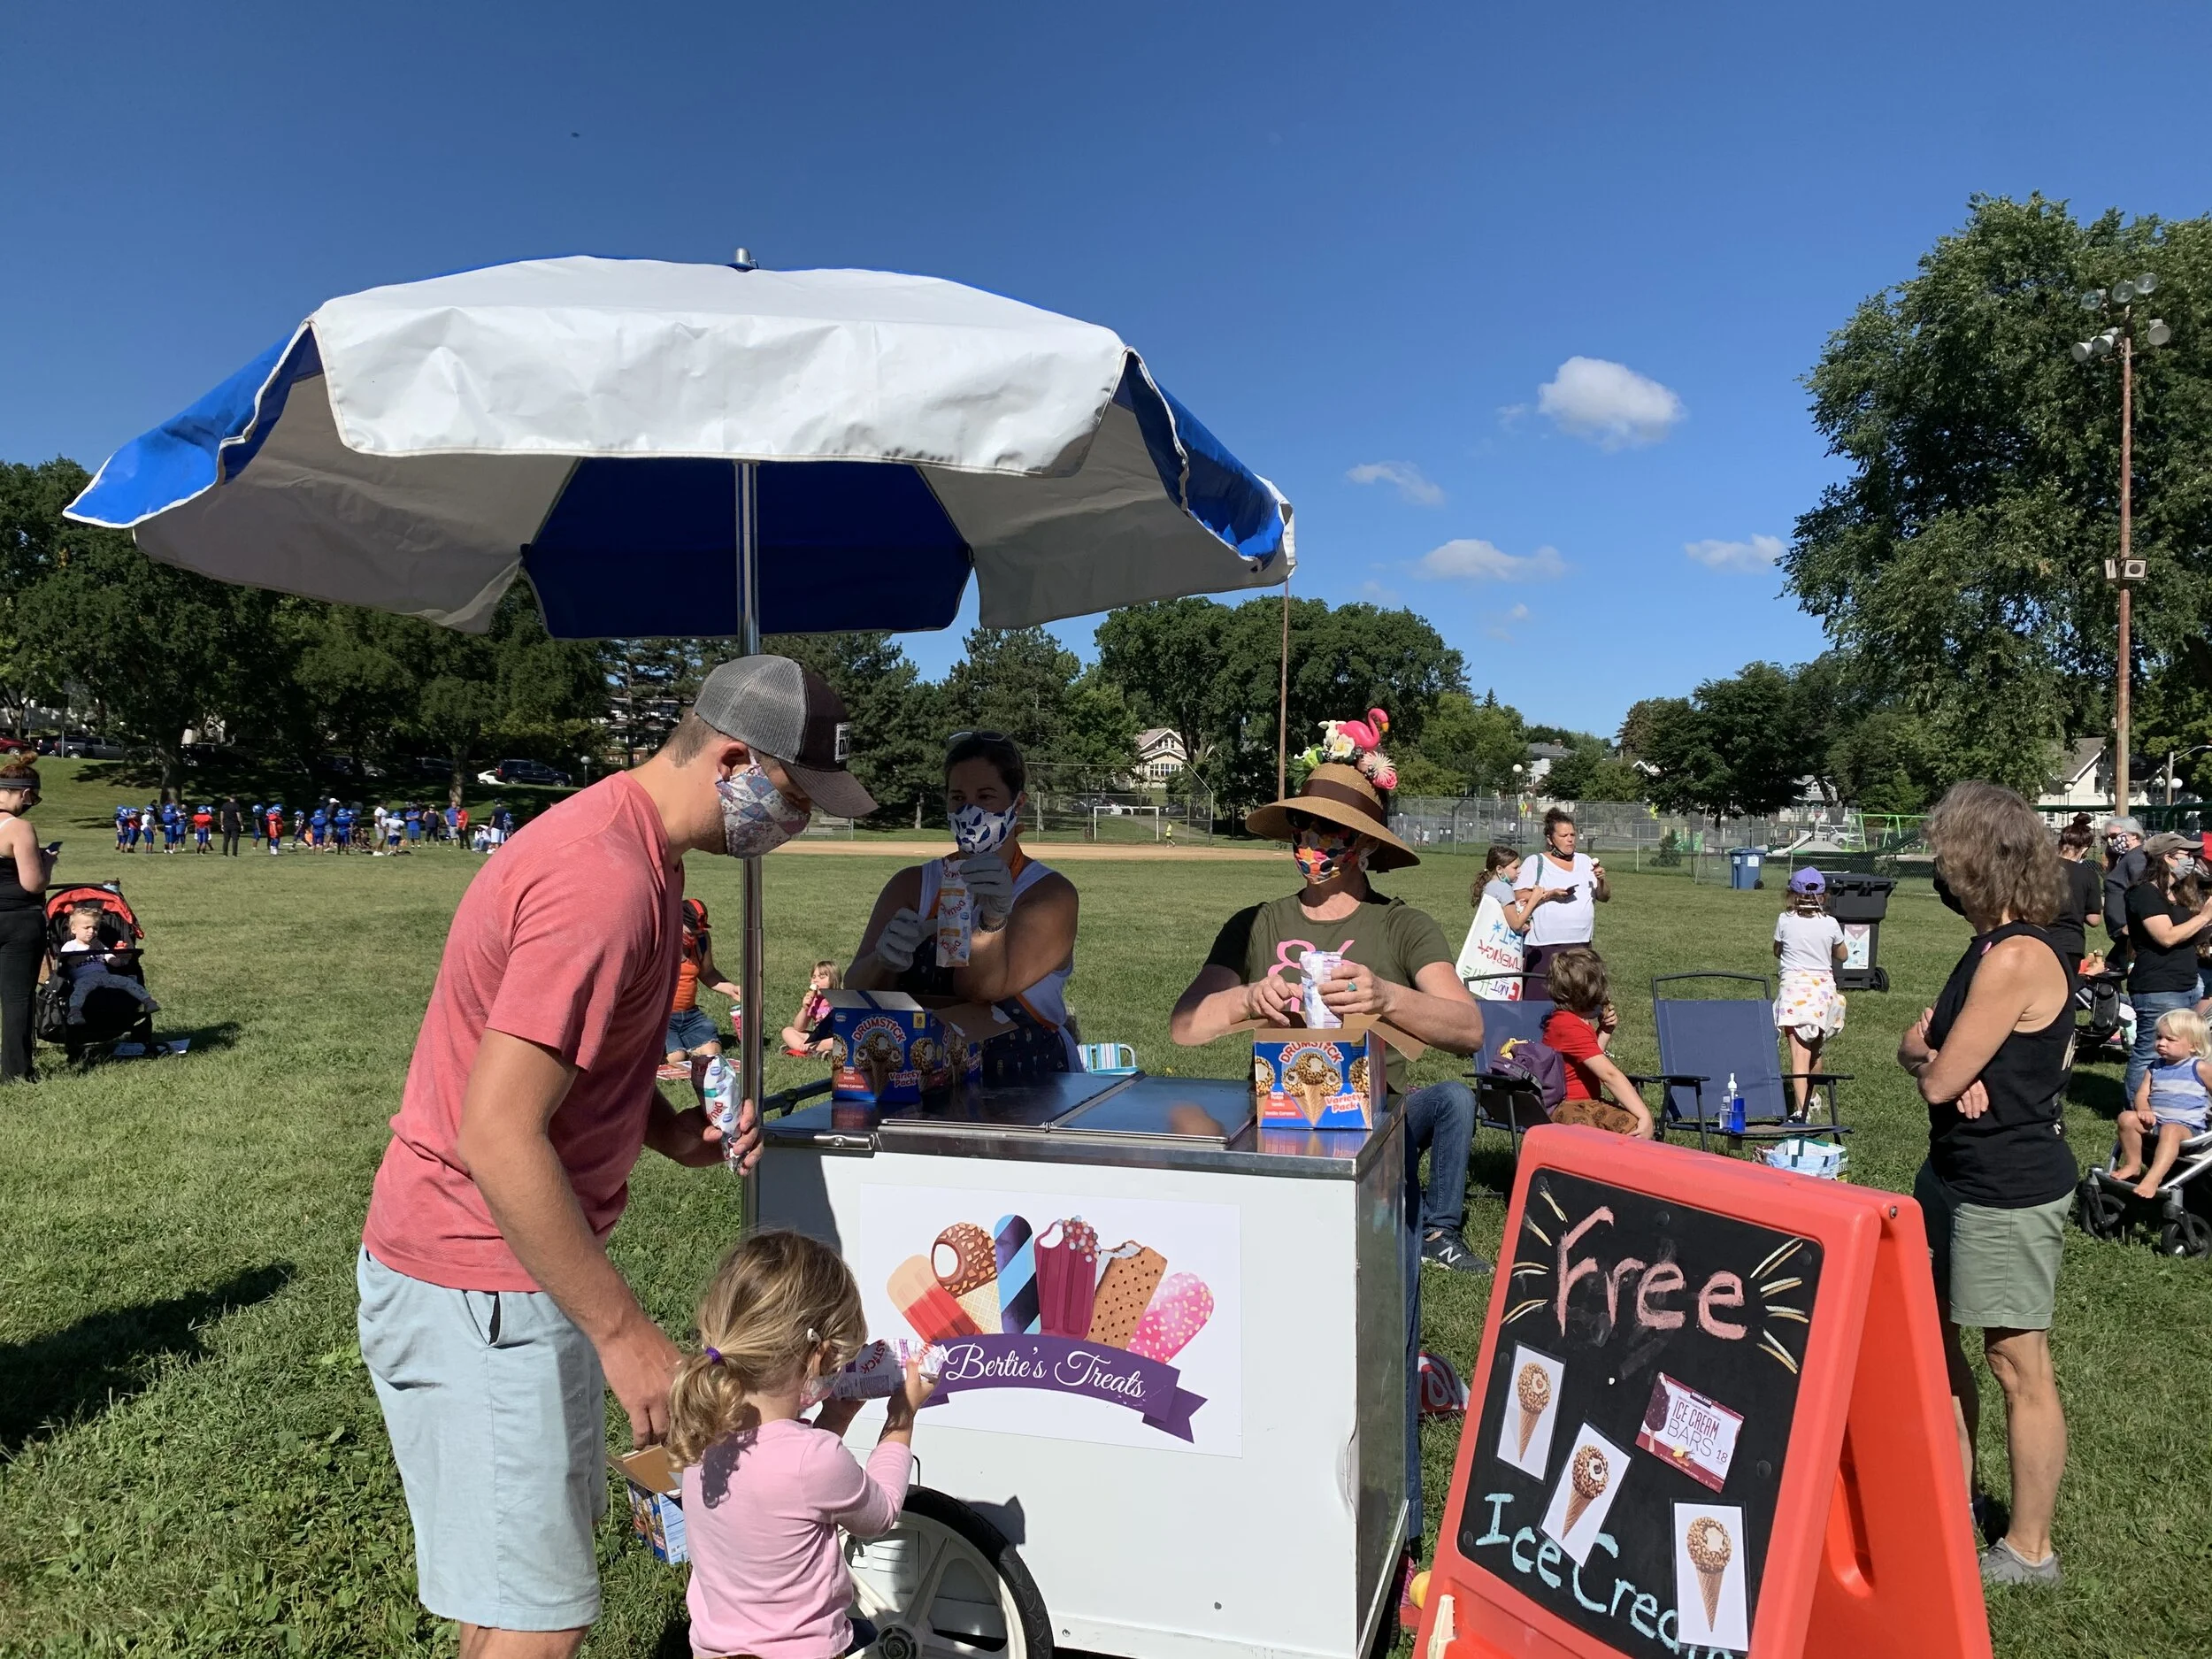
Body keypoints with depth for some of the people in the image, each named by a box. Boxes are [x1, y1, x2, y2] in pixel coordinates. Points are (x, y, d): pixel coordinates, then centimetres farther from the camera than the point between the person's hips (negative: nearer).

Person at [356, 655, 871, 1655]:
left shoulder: (634, 846, 7)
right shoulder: (606, 883, -26)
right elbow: (496, 1137, -29)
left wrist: (676, 1134, 3)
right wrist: (625, 1335, -23)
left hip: (531, 1263, 10)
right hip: (476, 1291, -10)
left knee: (545, 1563, 22)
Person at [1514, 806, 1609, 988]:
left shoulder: (1585, 861, 16)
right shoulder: (1534, 863, 1)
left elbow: (1604, 897, 15)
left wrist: (1601, 881, -5)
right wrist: (1550, 894, -18)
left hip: (1581, 944, 5)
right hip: (1544, 946, -5)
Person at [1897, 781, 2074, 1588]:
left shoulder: (2016, 958, -22)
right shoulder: (1991, 948, 9)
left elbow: (1940, 1080, -21)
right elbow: (1914, 1045, 11)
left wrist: (1932, 1060, 0)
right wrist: (1931, 1051, -11)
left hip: (2009, 1191, -10)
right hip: (1957, 1171, 10)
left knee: (2018, 1366, 4)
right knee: (1929, 1332, 19)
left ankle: (2029, 1551, 19)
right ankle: (1954, 1497, 35)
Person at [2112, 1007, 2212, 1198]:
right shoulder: (2155, 1068, 14)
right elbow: (2142, 1094, 7)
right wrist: (2144, 1110, -13)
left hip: (2186, 1127, -5)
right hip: (2154, 1123, 5)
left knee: (2170, 1131, -39)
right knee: (2127, 1118, -22)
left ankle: (2152, 1180, -49)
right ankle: (2132, 1165, -7)